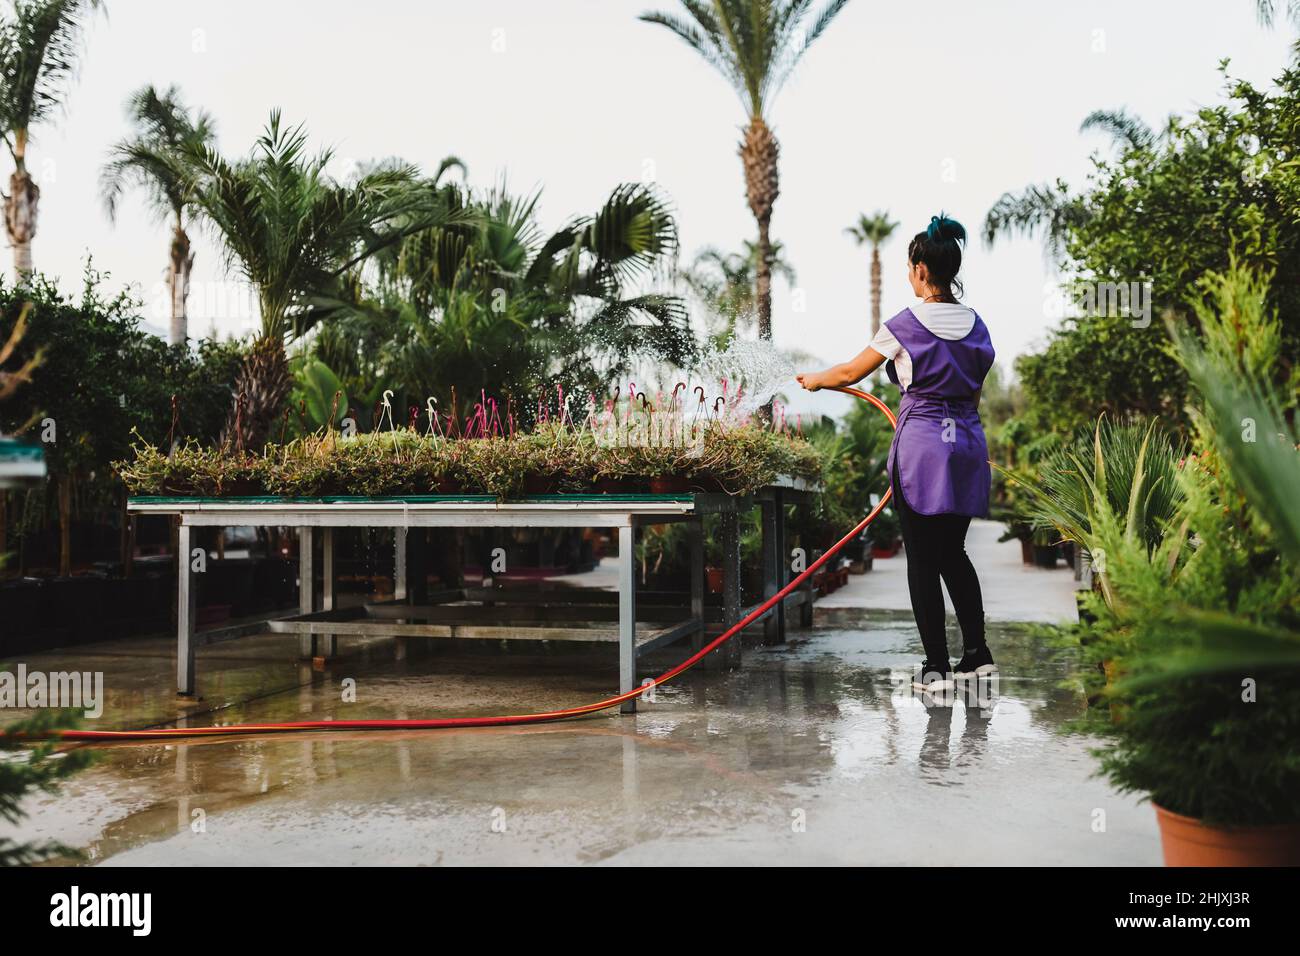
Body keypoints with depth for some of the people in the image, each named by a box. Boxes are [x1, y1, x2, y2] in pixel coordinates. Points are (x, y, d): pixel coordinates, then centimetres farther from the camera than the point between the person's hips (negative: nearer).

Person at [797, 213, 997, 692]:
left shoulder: (905, 325, -9)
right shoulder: (976, 325, 7)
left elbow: (851, 372, 1)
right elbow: (975, 388, 15)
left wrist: (816, 380, 20)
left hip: (921, 445, -6)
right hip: (968, 443, 6)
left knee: (922, 558, 2)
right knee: (952, 551, 18)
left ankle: (936, 665, 4)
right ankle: (977, 652, 20)